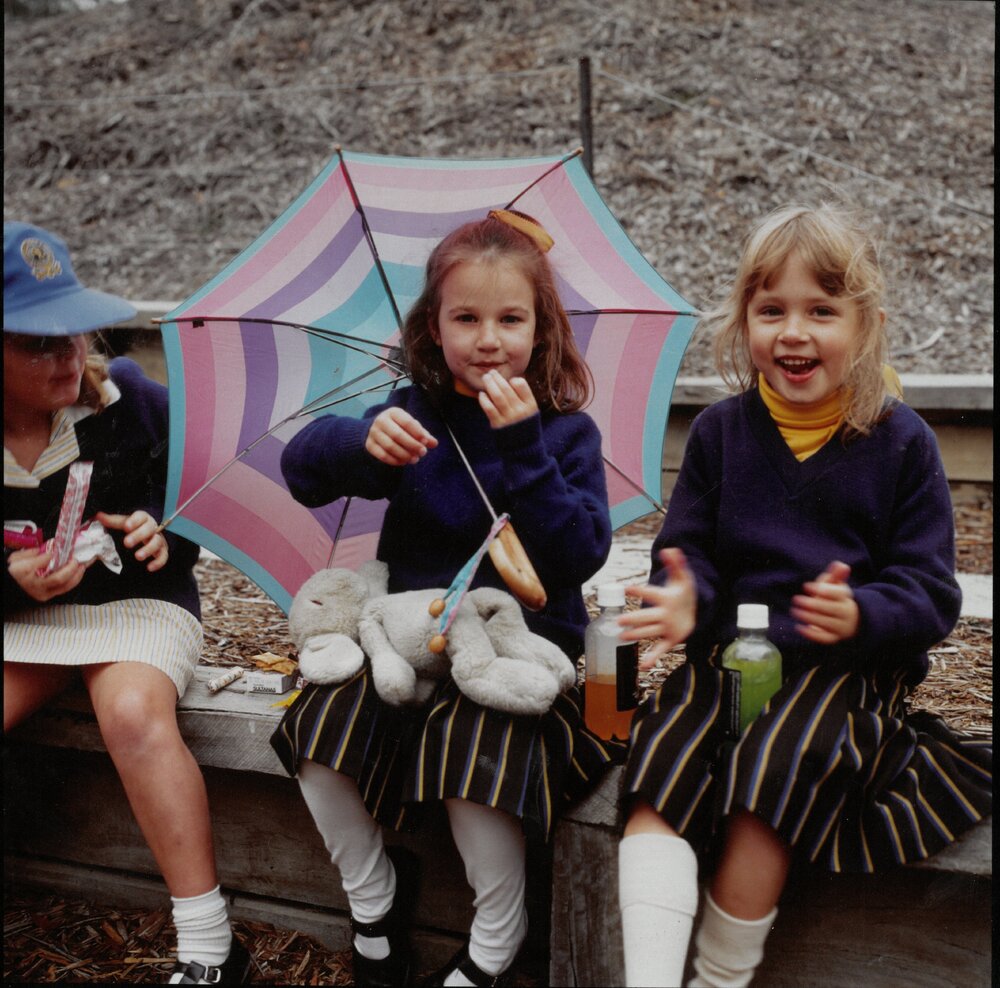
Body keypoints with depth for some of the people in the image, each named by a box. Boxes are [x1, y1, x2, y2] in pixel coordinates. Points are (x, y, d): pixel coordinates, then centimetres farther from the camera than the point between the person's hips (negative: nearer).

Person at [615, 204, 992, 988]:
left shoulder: (900, 443, 0)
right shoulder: (721, 430, 7)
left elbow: (930, 593, -2)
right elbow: (688, 547, 6)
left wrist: (861, 615, -25)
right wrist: (682, 599, -19)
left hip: (849, 669, -3)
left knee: (765, 782, -26)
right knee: (656, 774, -21)